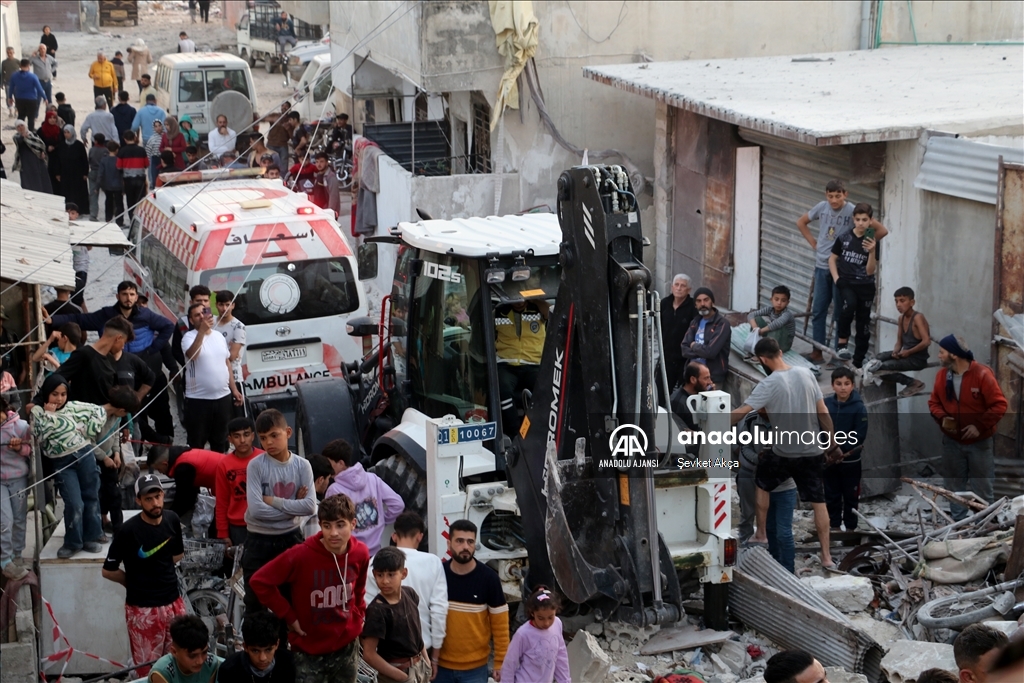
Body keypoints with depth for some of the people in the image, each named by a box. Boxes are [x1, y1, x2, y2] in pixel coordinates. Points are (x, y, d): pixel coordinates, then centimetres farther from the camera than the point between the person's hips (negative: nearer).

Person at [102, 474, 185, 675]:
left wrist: (157, 569, 7)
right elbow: (108, 571, -6)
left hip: (174, 603, 5)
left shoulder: (172, 520, -1)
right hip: (142, 608, -5)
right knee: (148, 670, 4)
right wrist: (135, 581, 7)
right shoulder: (128, 531, -16)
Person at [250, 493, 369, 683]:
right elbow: (260, 581, -17)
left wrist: (358, 616, 7)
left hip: (346, 646, 4)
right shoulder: (301, 555, -24)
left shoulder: (360, 553, -10)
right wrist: (289, 617, -14)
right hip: (309, 650, -4)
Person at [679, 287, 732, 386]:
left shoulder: (722, 324, -9)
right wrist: (701, 350, -13)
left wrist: (694, 346, -3)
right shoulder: (695, 322, 13)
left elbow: (711, 351, -20)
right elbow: (684, 349, 4)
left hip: (713, 378, -6)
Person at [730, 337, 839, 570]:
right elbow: (823, 413, 2)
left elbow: (740, 412, -19)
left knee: (762, 483, 23)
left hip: (784, 453, -4)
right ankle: (826, 557, 7)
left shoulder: (769, 384, -16)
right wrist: (832, 444, 10)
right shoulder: (806, 373, -1)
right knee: (818, 501, 7)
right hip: (812, 451, 4)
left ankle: (760, 534, 30)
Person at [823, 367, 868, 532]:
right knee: (832, 495, 12)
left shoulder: (859, 407, -12)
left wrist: (841, 450, -18)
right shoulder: (825, 404, -5)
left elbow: (859, 436, -14)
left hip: (851, 460, -2)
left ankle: (850, 527, 22)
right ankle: (834, 526, 25)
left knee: (850, 496, 10)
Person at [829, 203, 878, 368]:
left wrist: (872, 252, -21)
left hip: (865, 286, 1)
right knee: (849, 304, -33)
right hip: (846, 282, -1)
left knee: (863, 326, 4)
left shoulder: (872, 243, -3)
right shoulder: (843, 238, 0)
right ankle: (842, 342, -17)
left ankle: (858, 363, 16)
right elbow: (832, 258, 10)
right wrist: (836, 278, -4)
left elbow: (870, 271, -7)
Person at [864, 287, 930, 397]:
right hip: (905, 355, 9)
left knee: (881, 368, -18)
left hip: (917, 360, -9)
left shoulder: (918, 318, -17)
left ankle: (913, 383, -8)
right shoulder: (901, 318, 7)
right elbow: (899, 342, 13)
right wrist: (895, 352, -9)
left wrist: (908, 352, -20)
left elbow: (926, 341, -27)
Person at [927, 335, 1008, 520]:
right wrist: (942, 418, -13)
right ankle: (959, 522, 24)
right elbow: (934, 402, 7)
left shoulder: (982, 374, -18)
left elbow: (999, 405, -16)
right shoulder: (942, 375, -3)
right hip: (952, 441, 4)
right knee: (954, 484, 11)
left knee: (982, 486, 5)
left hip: (979, 442, -4)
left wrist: (980, 425, -22)